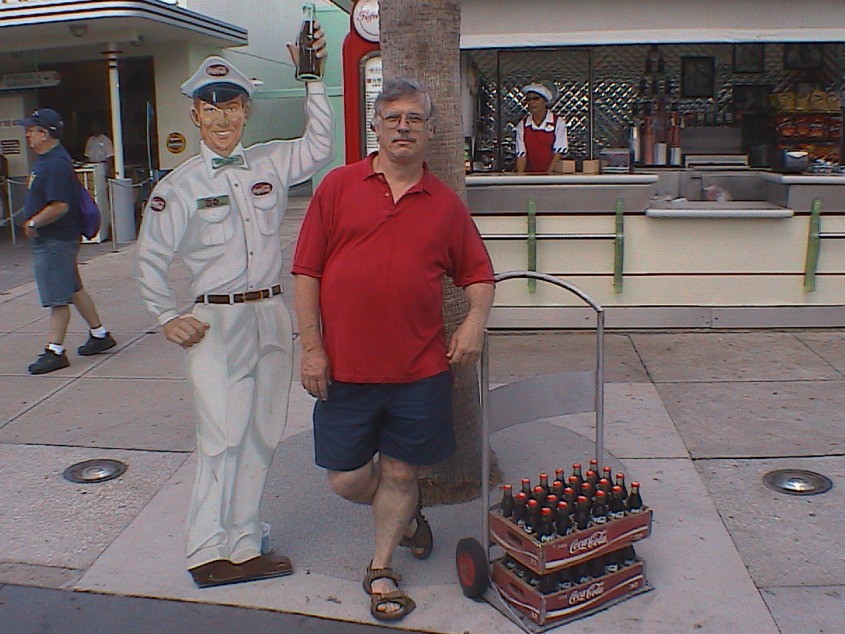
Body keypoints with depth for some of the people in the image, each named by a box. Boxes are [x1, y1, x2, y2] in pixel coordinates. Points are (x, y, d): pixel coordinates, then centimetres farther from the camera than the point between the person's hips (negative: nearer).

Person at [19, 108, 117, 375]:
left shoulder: (55, 164, -21)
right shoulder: (45, 159, 13)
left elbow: (59, 206, -27)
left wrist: (33, 223, -16)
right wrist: (34, 223, 14)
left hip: (56, 241, -11)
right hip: (49, 240, 11)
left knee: (58, 298, -4)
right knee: (74, 290, 17)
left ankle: (55, 352, 2)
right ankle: (99, 335, 27)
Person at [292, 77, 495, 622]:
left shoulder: (446, 203, 6)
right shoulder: (339, 186, 1)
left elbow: (478, 273, 13)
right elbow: (307, 271, -1)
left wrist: (475, 321, -6)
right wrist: (311, 347, -6)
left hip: (420, 368, 1)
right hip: (344, 367, 0)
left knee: (399, 472, 10)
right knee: (346, 479, 8)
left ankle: (381, 572, 31)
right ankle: (407, 514, 40)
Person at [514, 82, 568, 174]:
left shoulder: (558, 122, 2)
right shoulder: (522, 125, 7)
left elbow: (558, 152, -2)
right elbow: (521, 155, 4)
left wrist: (548, 173, -12)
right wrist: (520, 176, -9)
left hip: (553, 174, -2)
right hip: (530, 175, 2)